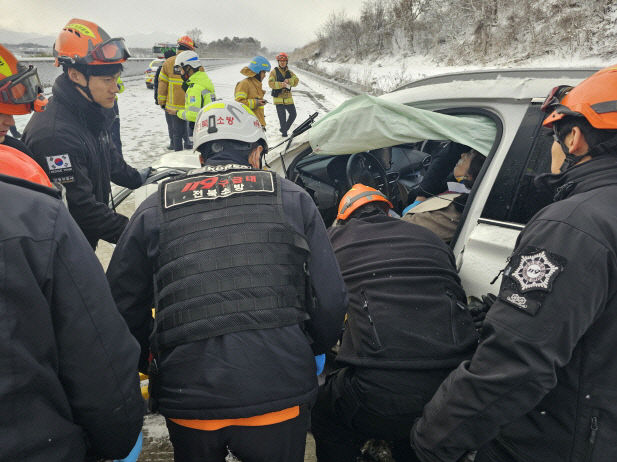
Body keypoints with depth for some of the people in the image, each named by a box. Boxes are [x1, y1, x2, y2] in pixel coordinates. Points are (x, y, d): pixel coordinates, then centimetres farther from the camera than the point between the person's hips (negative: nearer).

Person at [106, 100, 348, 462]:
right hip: (280, 396, -1)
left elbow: (124, 302, 8)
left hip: (189, 397, 2)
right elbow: (330, 298, 0)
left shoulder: (155, 210, 5)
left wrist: (149, 359, 25)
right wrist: (313, 350, 19)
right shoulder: (292, 199, 2)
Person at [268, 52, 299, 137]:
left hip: (288, 97, 4)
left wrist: (289, 81, -22)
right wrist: (281, 84, -28)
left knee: (293, 114, 8)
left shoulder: (289, 72, 10)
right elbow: (271, 83, -14)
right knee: (282, 117, -3)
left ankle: (284, 129, 26)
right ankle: (284, 131, 15)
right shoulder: (274, 72, -2)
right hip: (278, 98, -4)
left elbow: (296, 81, -3)